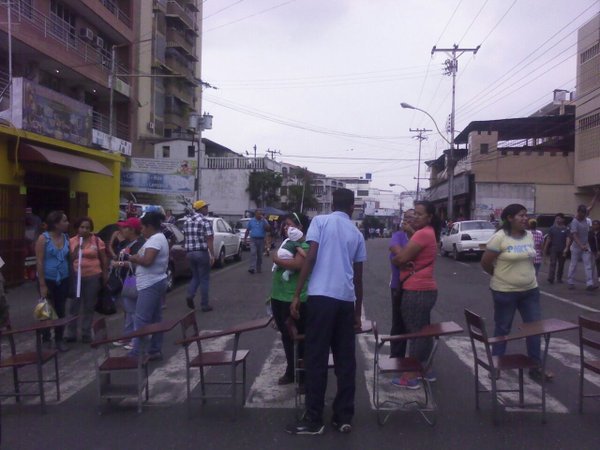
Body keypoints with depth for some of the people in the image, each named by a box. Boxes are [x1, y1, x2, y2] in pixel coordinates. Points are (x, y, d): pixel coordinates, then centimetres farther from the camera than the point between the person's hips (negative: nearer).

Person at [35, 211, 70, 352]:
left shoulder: (66, 238, 2)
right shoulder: (43, 238, -11)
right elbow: (39, 262, -12)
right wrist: (42, 284, -15)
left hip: (63, 280, 4)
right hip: (48, 280, -4)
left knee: (61, 310, 10)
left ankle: (59, 340, 22)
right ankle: (46, 340, 23)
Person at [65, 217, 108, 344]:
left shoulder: (97, 241, -2)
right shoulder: (72, 241, 3)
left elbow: (104, 259, 4)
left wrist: (105, 275, 4)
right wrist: (76, 251, -10)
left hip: (93, 277, -1)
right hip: (76, 277, 1)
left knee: (89, 306, 9)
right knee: (74, 305, 5)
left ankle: (86, 334, 21)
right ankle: (71, 334, 16)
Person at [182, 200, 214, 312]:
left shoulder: (187, 221, 10)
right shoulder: (205, 221, -11)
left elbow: (185, 237, 16)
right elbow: (209, 239, -16)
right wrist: (212, 255, -15)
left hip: (190, 252, 6)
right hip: (202, 253, -6)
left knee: (195, 276, 21)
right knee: (204, 279, 4)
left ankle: (190, 295, -2)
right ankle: (204, 305, 8)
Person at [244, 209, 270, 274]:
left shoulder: (264, 221, 4)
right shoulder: (251, 221, 8)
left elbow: (267, 229, -11)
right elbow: (248, 230, 14)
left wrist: (263, 220, -15)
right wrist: (245, 238, 9)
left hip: (261, 240, 1)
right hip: (253, 239, -1)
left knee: (260, 255, 6)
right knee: (253, 253, -16)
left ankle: (259, 268, 17)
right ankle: (252, 268, -24)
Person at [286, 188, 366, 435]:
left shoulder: (320, 221, 4)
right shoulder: (357, 233, 16)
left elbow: (310, 258, -7)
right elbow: (358, 276, 17)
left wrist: (297, 295, -4)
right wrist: (358, 311, 25)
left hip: (321, 295, -4)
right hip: (346, 300, 4)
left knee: (316, 359, 1)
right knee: (346, 359, 10)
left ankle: (314, 419, 7)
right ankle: (344, 417, 17)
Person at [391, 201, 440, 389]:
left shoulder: (423, 233, -17)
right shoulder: (428, 233, 17)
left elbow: (401, 258, -20)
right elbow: (410, 255, 17)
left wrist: (395, 257, 1)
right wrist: (400, 254, -3)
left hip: (416, 291, -10)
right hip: (425, 289, 10)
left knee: (415, 333, -4)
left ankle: (411, 377, 3)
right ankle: (426, 369, 28)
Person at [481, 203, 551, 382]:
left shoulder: (529, 236, 4)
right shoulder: (499, 237, -16)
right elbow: (485, 263, -11)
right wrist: (501, 276, 4)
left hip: (530, 290, 6)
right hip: (505, 291, -6)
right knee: (502, 329, 8)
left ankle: (536, 367, 20)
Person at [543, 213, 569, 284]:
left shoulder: (566, 229, 0)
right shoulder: (552, 228, 3)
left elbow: (567, 239, -7)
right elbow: (548, 239, 5)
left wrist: (566, 248, -21)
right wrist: (545, 248, 2)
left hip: (562, 250, 1)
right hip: (554, 249, -1)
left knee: (561, 264, 10)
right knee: (553, 263, -8)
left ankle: (559, 278, 22)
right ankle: (550, 279, -14)